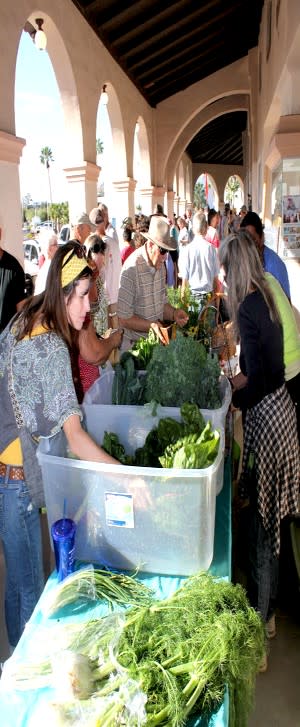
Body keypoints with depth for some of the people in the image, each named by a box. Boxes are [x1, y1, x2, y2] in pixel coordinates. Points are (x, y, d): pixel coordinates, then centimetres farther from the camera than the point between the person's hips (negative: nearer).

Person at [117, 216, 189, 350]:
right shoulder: (131, 269, -19)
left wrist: (174, 313, -3)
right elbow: (123, 319, -17)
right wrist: (151, 325, -26)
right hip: (134, 344, -6)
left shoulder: (161, 266, 6)